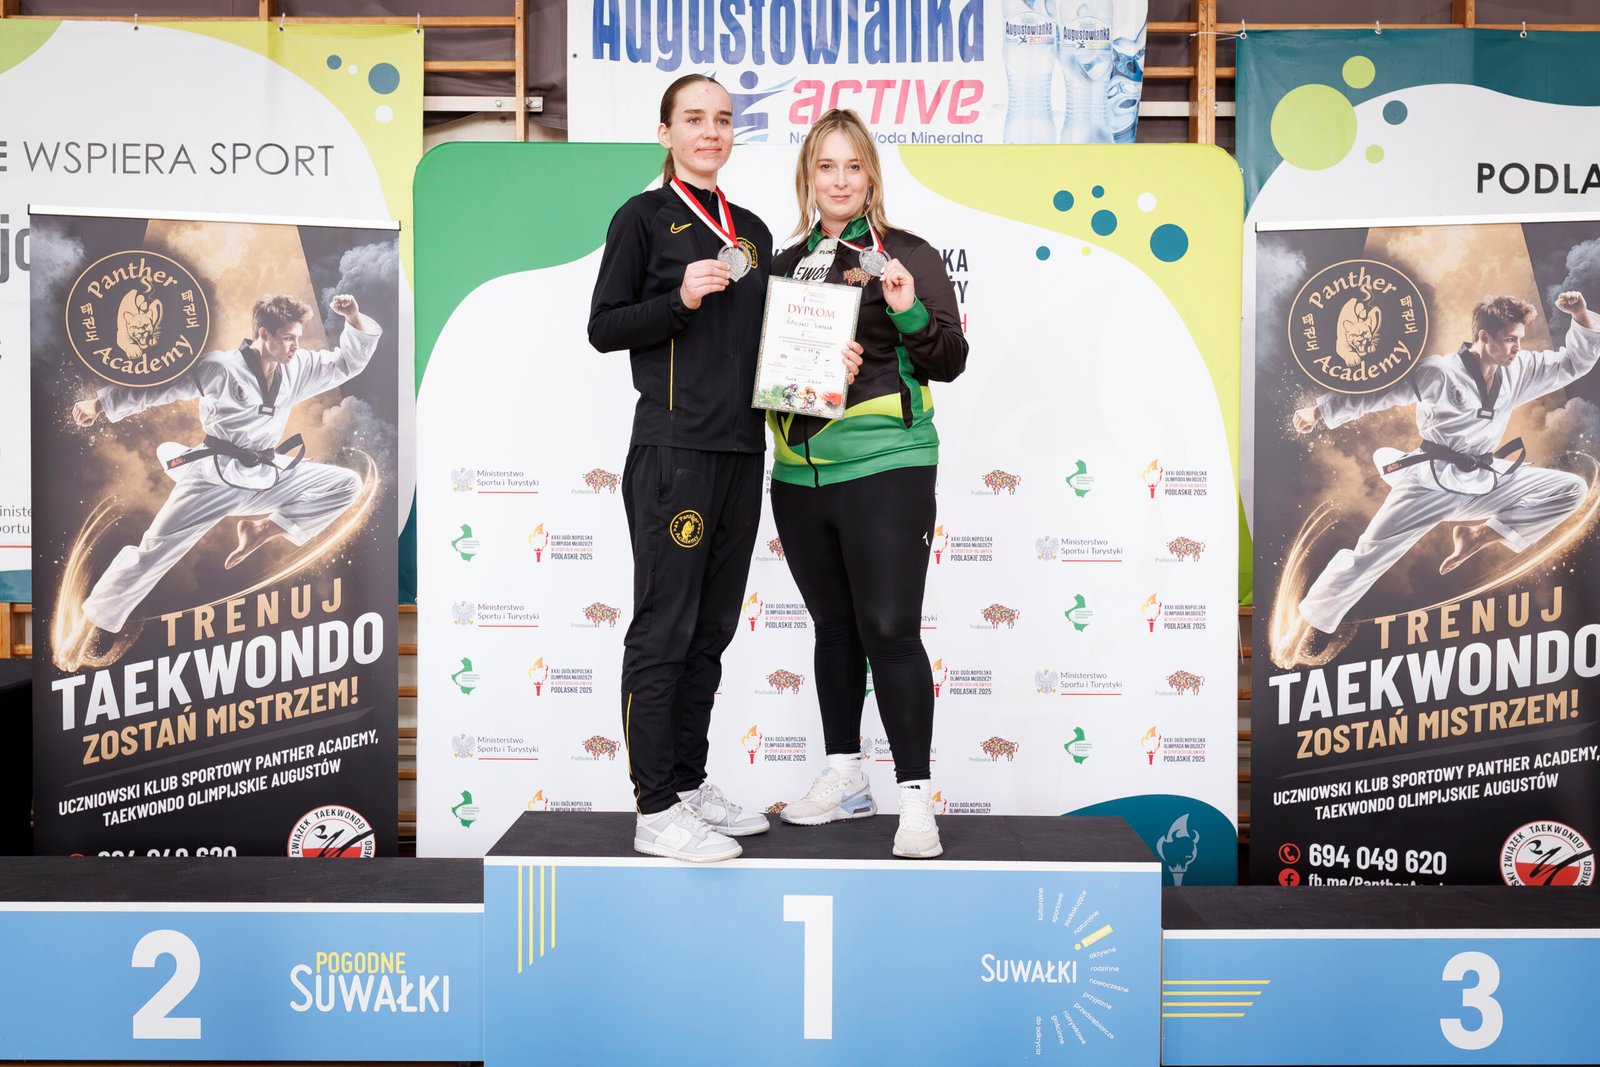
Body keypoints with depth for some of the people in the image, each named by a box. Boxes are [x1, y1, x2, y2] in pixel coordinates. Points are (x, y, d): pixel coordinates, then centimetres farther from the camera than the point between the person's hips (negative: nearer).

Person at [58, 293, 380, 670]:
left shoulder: (298, 367, 1)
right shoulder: (220, 367, -13)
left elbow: (349, 362, 6)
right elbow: (157, 385, -6)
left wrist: (355, 319, -11)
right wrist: (102, 403, -9)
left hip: (266, 475, 5)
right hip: (215, 476, -5)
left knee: (345, 484, -4)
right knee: (155, 550, -10)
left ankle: (263, 529, 1)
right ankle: (87, 625, 4)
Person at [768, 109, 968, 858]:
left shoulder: (906, 255, 1)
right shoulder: (786, 264, 14)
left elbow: (950, 362, -2)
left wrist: (910, 312, -18)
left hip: (884, 468, -5)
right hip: (800, 473, 5)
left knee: (890, 630, -7)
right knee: (834, 629, 14)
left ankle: (915, 795, 2)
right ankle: (844, 778, 27)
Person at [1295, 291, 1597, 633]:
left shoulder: (1519, 369, 3)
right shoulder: (1440, 372, -14)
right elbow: (1376, 391, -8)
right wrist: (1321, 410, -11)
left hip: (1486, 481, 6)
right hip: (1432, 483, -6)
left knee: (1572, 490, -1)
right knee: (1369, 555, -11)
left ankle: (1479, 535, 0)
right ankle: (1310, 624, 1)